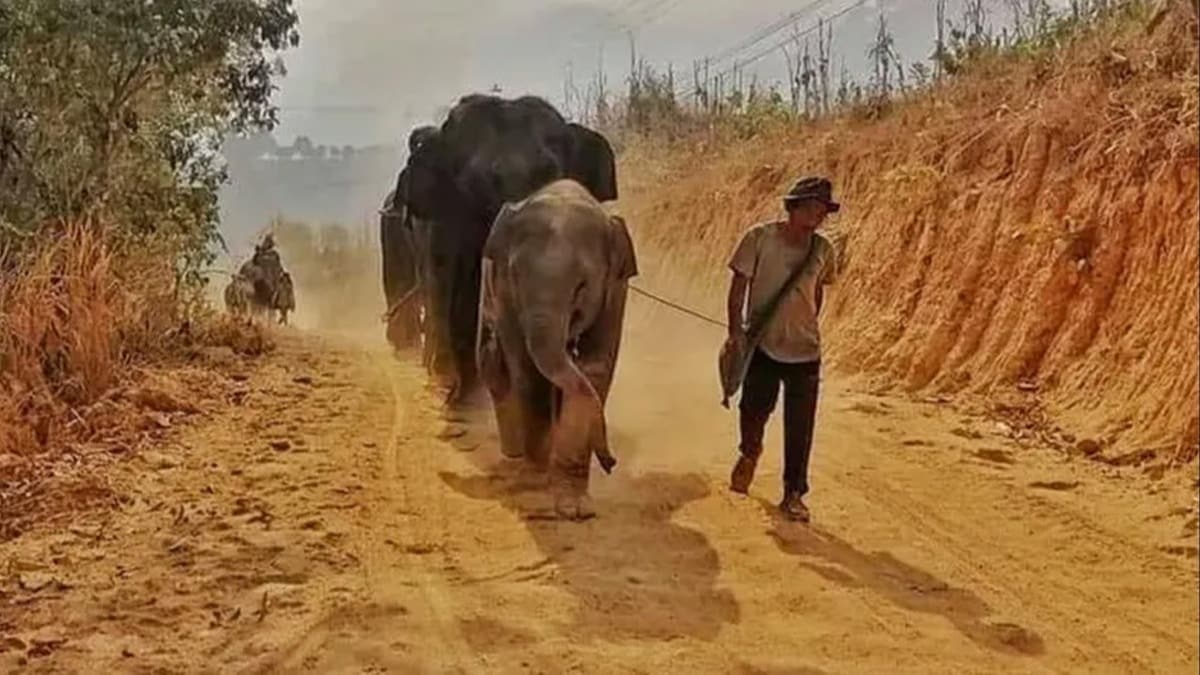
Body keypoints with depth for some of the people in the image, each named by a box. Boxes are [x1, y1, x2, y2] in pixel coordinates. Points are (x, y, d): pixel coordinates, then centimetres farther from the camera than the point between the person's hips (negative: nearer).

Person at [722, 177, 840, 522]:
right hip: (762, 345, -2)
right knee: (755, 408, 3)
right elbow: (738, 286, -7)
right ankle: (749, 454, 38)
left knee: (800, 428, 1)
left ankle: (794, 494, 15)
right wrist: (735, 331, -11)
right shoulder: (760, 238, -10)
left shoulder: (823, 250, -1)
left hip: (804, 351, 2)